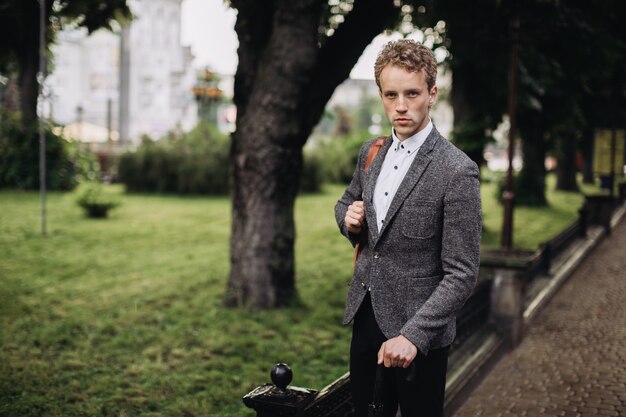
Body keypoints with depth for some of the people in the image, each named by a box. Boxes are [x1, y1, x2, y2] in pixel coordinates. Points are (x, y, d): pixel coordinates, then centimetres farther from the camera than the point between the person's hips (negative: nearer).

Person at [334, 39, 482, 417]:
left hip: (418, 330, -6)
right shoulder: (371, 152, 3)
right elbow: (347, 202, 21)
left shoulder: (457, 171, -18)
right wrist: (350, 220, -2)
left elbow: (462, 274, -19)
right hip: (365, 314, 6)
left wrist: (412, 335, -26)